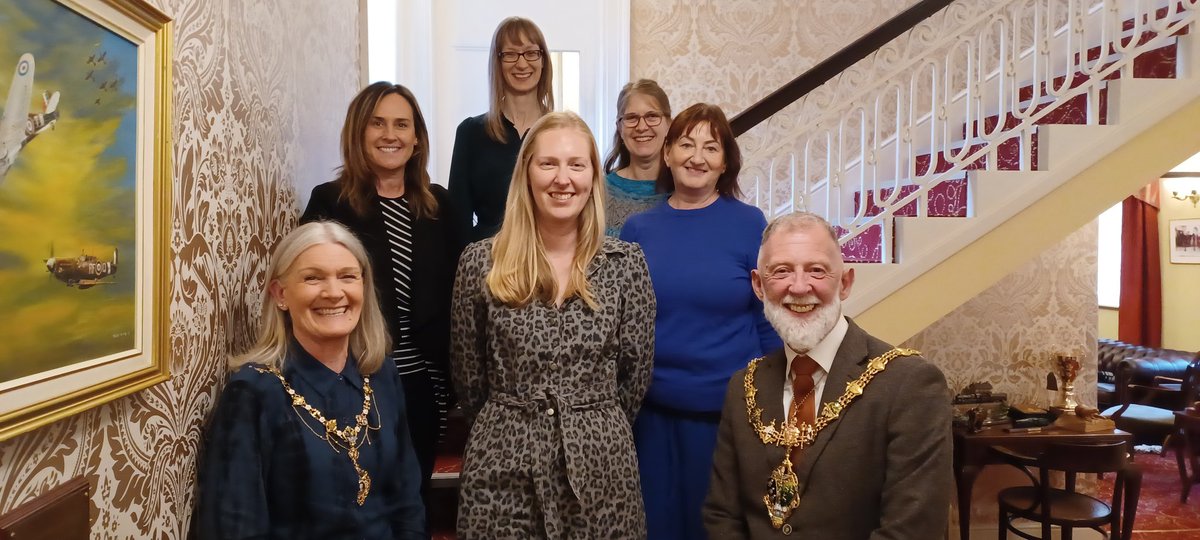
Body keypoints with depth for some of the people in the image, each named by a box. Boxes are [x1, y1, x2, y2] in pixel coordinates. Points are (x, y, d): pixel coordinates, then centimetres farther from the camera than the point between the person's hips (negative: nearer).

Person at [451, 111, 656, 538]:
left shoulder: (625, 262, -3)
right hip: (504, 463, 0)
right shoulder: (481, 262, -4)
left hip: (600, 462, 1)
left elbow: (636, 372, 4)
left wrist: (598, 429, 11)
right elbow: (467, 373, 5)